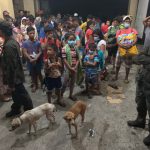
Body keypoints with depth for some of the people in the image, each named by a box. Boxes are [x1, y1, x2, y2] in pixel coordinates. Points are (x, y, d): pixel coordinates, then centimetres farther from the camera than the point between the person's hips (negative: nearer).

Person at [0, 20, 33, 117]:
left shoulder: (9, 46, -27)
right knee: (16, 94, 24)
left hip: (15, 76, -9)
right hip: (16, 74, 9)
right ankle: (15, 109, 44)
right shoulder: (13, 41, 3)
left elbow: (11, 66, -26)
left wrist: (11, 83, -20)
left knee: (22, 95, 8)